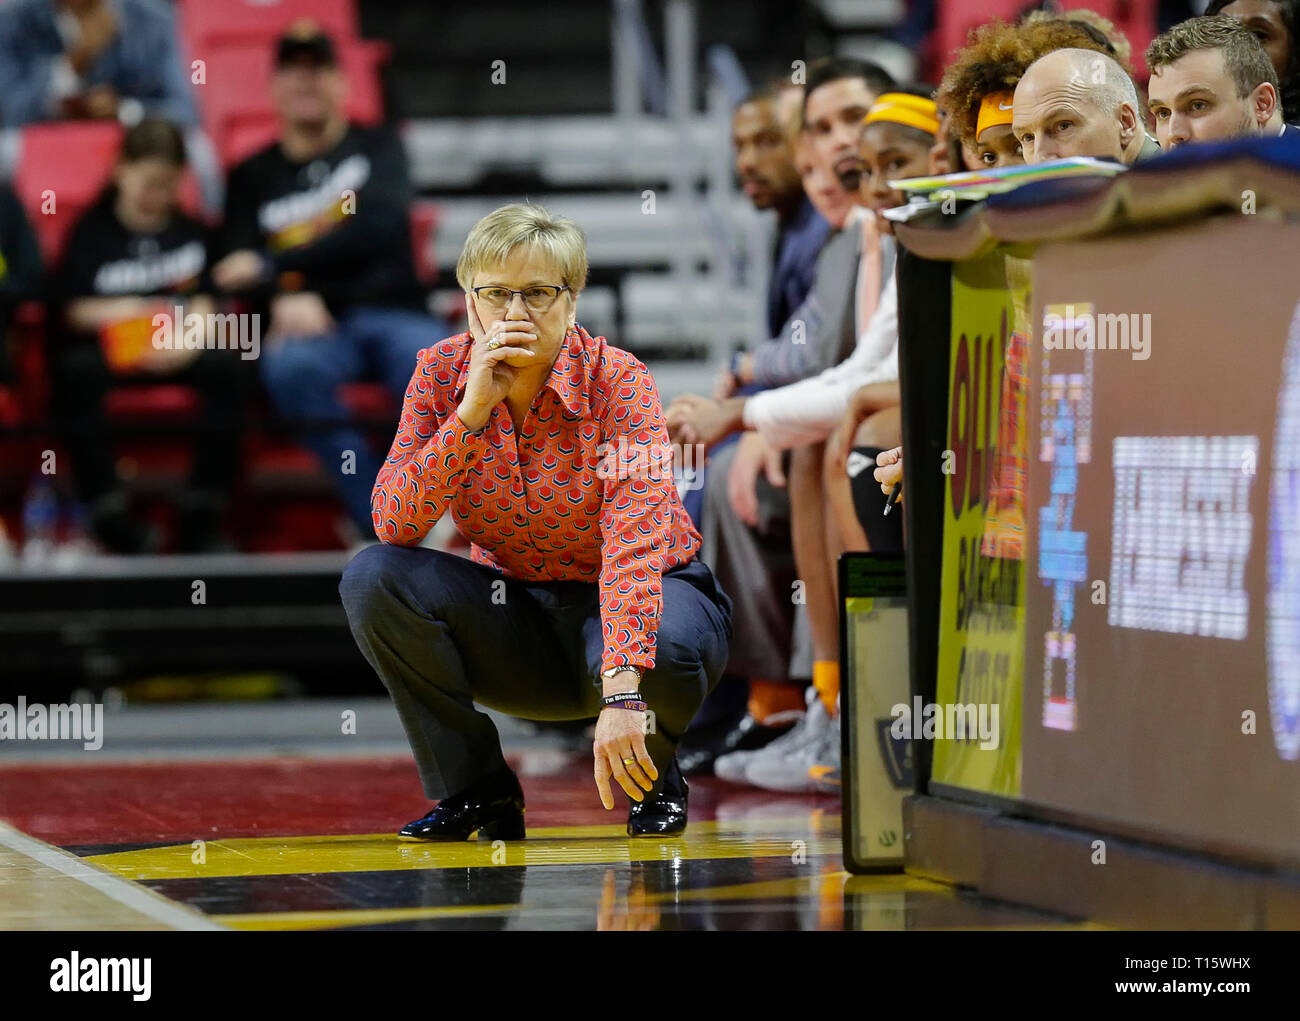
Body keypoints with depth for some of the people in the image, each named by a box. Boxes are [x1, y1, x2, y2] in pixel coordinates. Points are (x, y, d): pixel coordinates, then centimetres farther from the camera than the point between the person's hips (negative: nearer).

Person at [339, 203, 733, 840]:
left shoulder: (617, 382, -21)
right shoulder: (442, 373, -9)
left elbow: (635, 546, -34)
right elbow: (392, 524, -19)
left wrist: (622, 695, -47)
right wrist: (472, 412, -31)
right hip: (515, 610, 3)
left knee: (658, 645, -39)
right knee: (372, 577, -21)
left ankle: (654, 778, -1)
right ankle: (476, 789, -6)